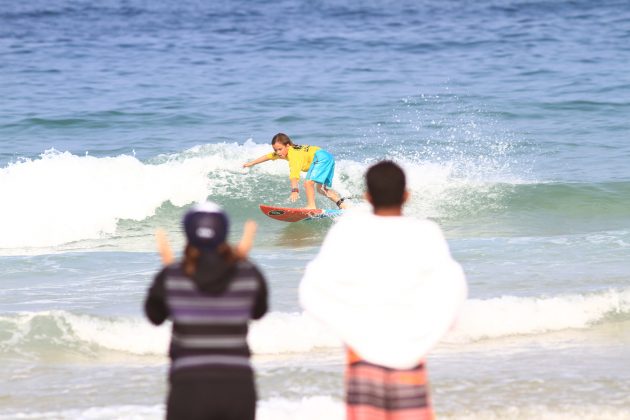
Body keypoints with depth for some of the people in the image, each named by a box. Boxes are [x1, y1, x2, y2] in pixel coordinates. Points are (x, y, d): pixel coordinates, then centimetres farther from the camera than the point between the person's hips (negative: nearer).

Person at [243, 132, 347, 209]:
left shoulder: (294, 154, -22)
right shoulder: (284, 151, 8)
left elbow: (294, 173, -35)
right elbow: (268, 156, 21)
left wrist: (294, 190, -46)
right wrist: (251, 163, 26)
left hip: (321, 158, -11)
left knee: (308, 182, -22)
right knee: (321, 189, 16)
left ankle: (311, 206, -28)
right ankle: (341, 203, 11)